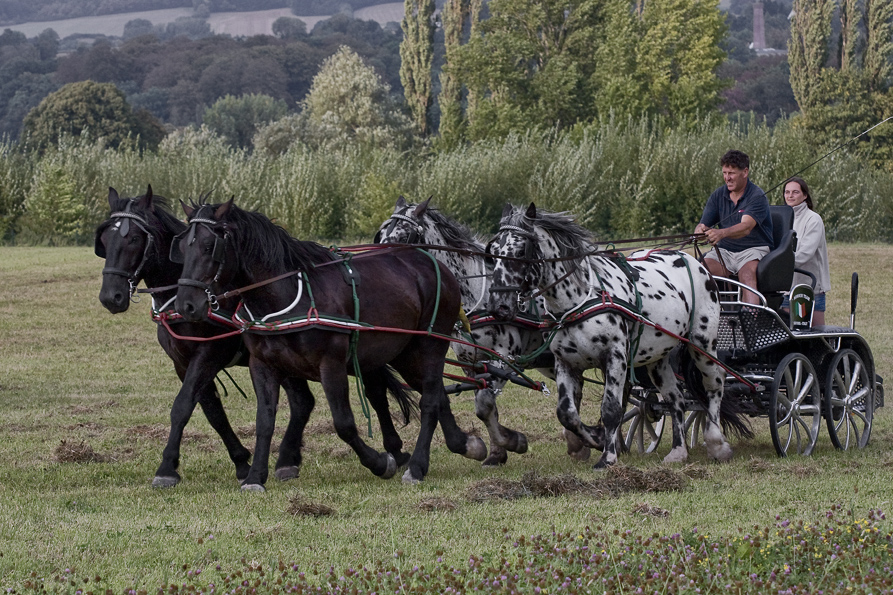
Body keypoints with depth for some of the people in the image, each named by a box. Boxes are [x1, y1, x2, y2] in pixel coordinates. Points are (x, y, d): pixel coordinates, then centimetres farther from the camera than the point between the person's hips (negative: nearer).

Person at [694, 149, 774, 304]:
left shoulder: (757, 197, -10)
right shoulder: (718, 195, 9)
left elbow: (746, 227, -26)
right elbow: (703, 224, 3)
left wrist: (721, 233, -46)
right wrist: (700, 230, -25)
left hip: (754, 249, -5)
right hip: (724, 250, 5)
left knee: (748, 274, -36)